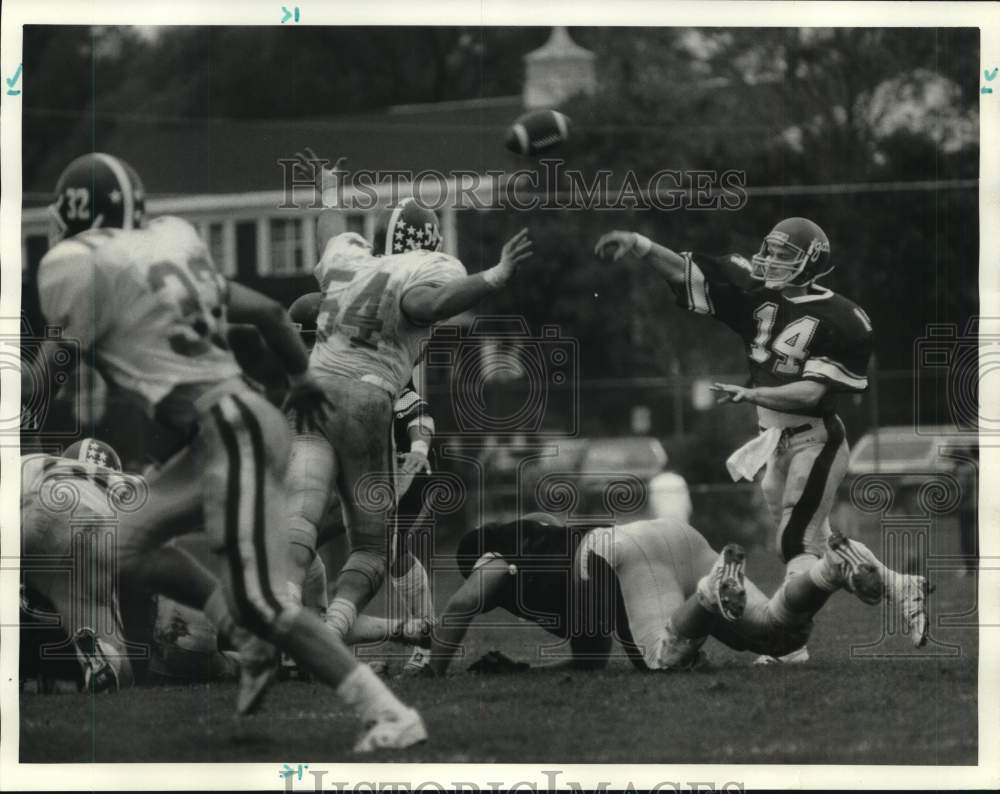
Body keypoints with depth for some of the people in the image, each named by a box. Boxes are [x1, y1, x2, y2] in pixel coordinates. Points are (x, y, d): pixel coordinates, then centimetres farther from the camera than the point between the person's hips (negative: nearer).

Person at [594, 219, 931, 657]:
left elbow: (813, 392, -21)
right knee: (813, 539, 16)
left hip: (814, 440, -8)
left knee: (798, 542, -7)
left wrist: (754, 394, -28)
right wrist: (638, 245, -17)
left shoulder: (838, 320, -17)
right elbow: (685, 271, -5)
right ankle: (899, 586, 30)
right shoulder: (756, 293, 1)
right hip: (774, 439, 8)